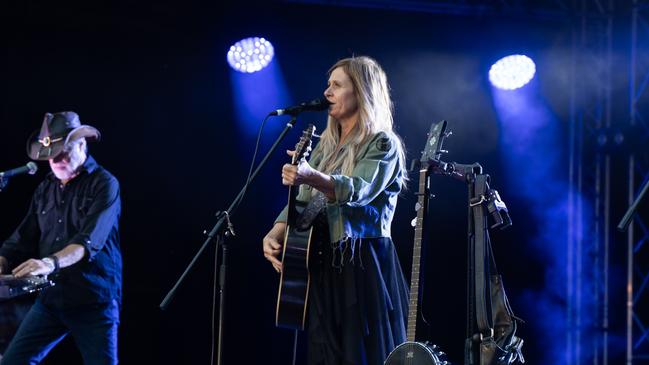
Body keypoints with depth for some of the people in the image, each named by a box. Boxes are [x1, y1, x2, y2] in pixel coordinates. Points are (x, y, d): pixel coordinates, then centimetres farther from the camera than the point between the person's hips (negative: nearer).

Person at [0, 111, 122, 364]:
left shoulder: (104, 184, -8)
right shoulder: (46, 189, 12)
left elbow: (91, 238, -23)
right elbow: (23, 238, 10)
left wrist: (51, 262, -39)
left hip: (95, 300, -6)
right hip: (51, 298, 6)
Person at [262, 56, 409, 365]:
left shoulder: (383, 144, -5)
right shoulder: (326, 146, 18)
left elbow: (357, 191, -23)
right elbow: (301, 201, 15)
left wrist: (312, 177, -42)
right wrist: (274, 235, -5)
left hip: (363, 266, -7)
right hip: (321, 265, 7)